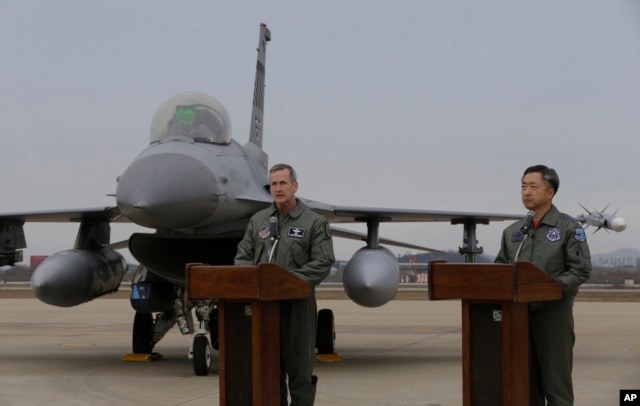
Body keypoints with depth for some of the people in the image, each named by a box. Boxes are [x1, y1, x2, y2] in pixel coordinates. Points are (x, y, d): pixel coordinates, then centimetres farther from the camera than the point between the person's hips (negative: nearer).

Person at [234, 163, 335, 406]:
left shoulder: (315, 222, -1)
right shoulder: (258, 220, 13)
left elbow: (322, 263, -10)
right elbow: (243, 256, 11)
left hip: (297, 304, -4)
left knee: (299, 368, 0)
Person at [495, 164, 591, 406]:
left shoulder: (568, 228, -3)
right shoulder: (513, 232, 12)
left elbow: (581, 270, -9)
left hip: (554, 312, -5)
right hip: (519, 313, 5)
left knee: (556, 382, -2)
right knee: (526, 381, 7)